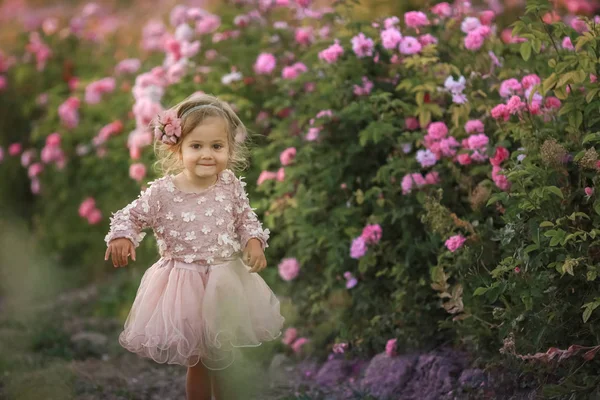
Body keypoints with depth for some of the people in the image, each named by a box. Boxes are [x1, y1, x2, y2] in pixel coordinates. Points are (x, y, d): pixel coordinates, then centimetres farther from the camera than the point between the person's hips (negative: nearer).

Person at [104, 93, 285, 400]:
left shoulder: (231, 186, -7)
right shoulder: (162, 192, -17)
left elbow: (246, 219, 8)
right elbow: (132, 216, -4)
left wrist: (254, 242, -10)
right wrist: (122, 236, -24)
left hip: (227, 279, 3)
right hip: (186, 283, -3)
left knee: (222, 356, 18)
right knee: (197, 361, 9)